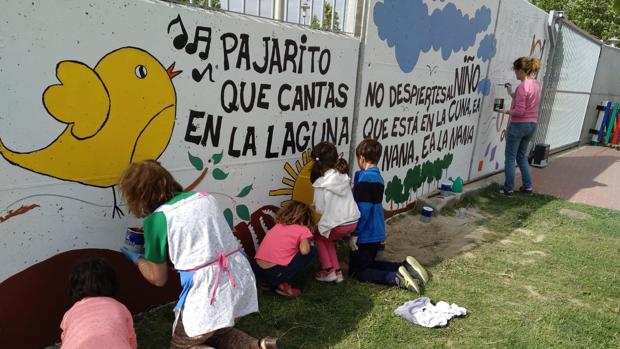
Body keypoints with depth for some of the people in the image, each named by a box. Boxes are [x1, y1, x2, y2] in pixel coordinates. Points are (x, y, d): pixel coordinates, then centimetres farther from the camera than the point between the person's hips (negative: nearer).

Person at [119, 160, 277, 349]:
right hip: (240, 279, 7)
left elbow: (158, 278, 4)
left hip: (208, 291, -7)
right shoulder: (205, 197, 12)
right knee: (214, 332, 32)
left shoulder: (157, 218, -6)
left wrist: (137, 258, 23)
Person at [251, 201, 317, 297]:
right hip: (275, 273, -7)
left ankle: (272, 283, 13)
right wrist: (307, 244, 12)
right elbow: (304, 250, -11)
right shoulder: (302, 229, 3)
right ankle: (282, 284, 2)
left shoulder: (278, 225, 21)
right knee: (312, 251, 8)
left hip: (256, 271, 7)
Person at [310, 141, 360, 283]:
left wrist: (313, 205, 11)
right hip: (353, 221, 7)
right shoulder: (344, 176, 5)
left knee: (318, 236, 21)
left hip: (338, 224, -6)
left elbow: (320, 209, -10)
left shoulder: (322, 183, -14)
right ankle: (337, 271, 22)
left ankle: (328, 271, 17)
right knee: (327, 238, 27)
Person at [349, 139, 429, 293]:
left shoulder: (364, 178, -20)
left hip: (365, 234, -8)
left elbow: (363, 210, -25)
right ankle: (405, 266, 7)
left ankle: (396, 278, -13)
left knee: (357, 272, 4)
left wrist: (354, 234, -19)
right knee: (368, 264, 24)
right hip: (376, 232, 9)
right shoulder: (378, 177, 8)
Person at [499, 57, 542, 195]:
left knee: (510, 157, 2)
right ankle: (527, 186, 19)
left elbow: (519, 111, -21)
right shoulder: (536, 84, 7)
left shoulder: (522, 86, -18)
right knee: (522, 156, 19)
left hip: (519, 125, -8)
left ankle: (508, 188, 6)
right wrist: (511, 93, 12)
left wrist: (506, 111, -6)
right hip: (532, 125, 8)